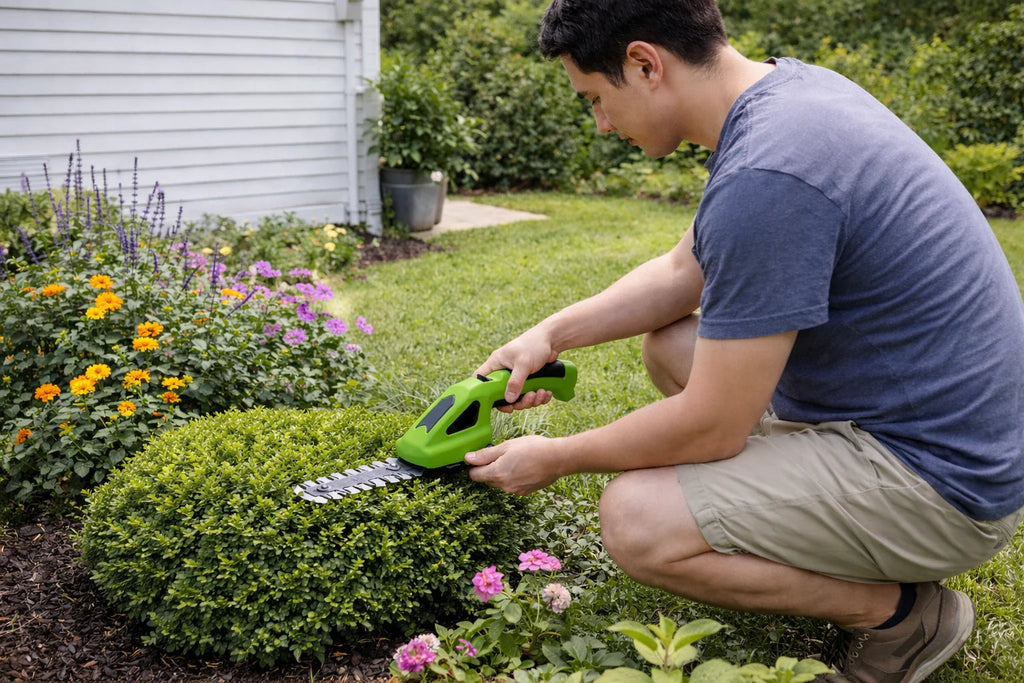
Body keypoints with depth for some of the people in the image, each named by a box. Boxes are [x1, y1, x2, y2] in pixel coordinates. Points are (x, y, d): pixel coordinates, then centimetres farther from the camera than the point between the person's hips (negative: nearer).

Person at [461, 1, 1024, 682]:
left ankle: (900, 611, -1)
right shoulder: (786, 84, 2)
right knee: (668, 342, 16)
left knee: (636, 521, -19)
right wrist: (552, 334, 7)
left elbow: (712, 428, -22)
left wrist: (555, 459, -7)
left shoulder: (766, 179, -29)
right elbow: (686, 270, 14)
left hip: (940, 476, -10)